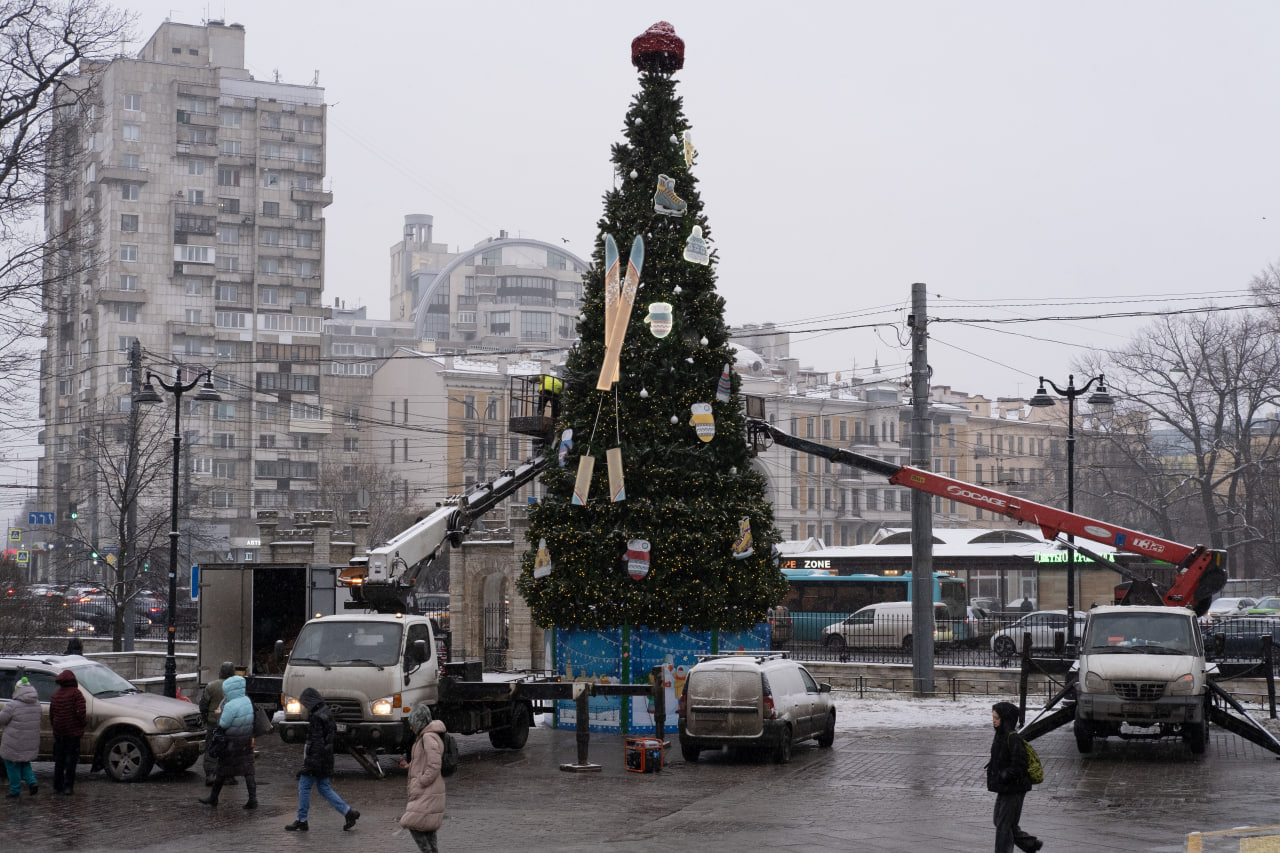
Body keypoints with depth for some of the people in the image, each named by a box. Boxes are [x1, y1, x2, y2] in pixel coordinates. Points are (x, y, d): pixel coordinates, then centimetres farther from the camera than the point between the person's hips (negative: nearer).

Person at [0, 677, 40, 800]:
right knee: (24, 763, 24)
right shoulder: (36, 704, 1)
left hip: (14, 745, -6)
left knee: (13, 766, 9)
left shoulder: (13, 706, -21)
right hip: (31, 743, 6)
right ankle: (32, 782, 7)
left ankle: (15, 791, 14)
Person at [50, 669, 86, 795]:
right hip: (73, 732, -5)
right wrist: (81, 727, -2)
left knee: (59, 761, 11)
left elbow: (51, 714, 11)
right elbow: (81, 712, -17)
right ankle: (68, 786, -4)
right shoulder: (76, 693, -10)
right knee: (71, 760, 0)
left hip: (58, 733, 5)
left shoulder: (55, 695, 9)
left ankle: (57, 786, 13)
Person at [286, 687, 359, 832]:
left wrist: (310, 764, -21)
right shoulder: (327, 714, 10)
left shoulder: (316, 717, -18)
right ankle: (348, 812, 7)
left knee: (304, 787, 2)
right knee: (324, 788, 13)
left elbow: (317, 742, -22)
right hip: (326, 759, 9)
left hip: (316, 758, -9)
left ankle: (301, 821, 8)